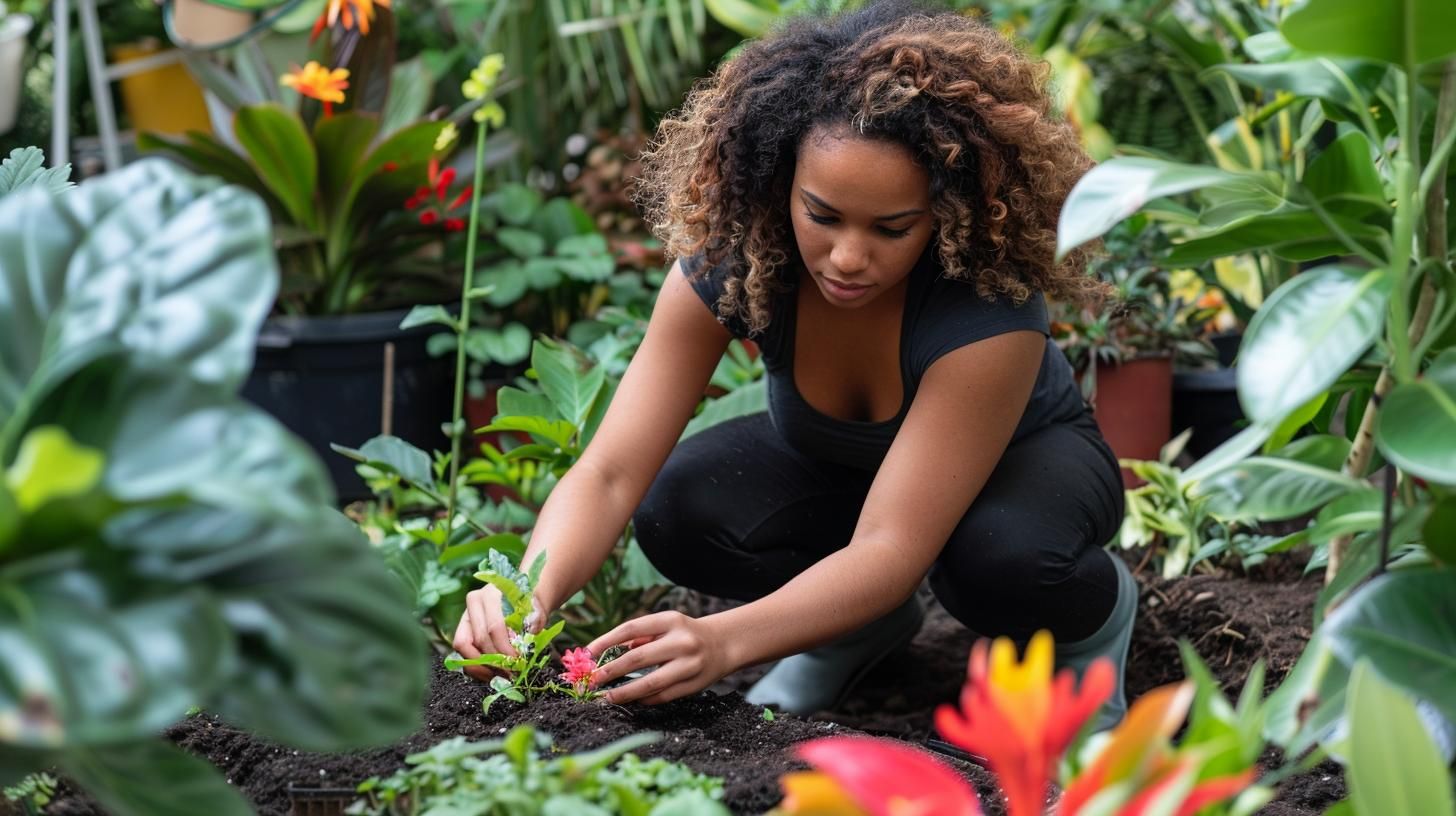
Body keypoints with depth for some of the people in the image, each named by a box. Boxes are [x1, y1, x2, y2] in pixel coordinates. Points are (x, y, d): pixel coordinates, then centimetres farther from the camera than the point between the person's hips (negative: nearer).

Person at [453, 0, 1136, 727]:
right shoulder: (727, 262, -30)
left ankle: (1093, 610, -2)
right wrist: (527, 596, -54)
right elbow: (609, 475, -33)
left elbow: (891, 548, -43)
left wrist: (722, 640, -60)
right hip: (831, 464, 3)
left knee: (999, 555, -39)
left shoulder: (990, 308, -39)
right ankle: (864, 621, 2)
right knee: (676, 509, -27)